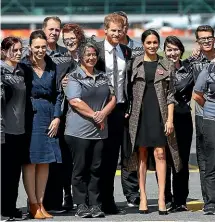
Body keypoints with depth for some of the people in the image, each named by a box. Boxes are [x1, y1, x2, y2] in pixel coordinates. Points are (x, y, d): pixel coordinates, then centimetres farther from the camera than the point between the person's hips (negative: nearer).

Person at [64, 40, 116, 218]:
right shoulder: (74, 76, -1)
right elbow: (75, 101, -12)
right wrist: (94, 115, -13)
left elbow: (112, 99, 11)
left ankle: (95, 205, 9)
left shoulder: (103, 77, 16)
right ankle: (81, 205, 4)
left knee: (96, 169, 5)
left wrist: (103, 113, -8)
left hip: (100, 130, 5)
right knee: (81, 168, 0)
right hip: (79, 130, -5)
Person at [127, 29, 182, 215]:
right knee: (142, 154, 2)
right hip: (140, 113, 0)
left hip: (159, 113, 0)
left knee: (160, 153, -7)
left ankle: (161, 197, -7)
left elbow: (170, 94, 5)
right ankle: (143, 197, 5)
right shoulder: (135, 64, 7)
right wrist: (127, 111, -1)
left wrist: (170, 118, -3)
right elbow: (128, 90, 7)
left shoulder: (167, 65, 7)